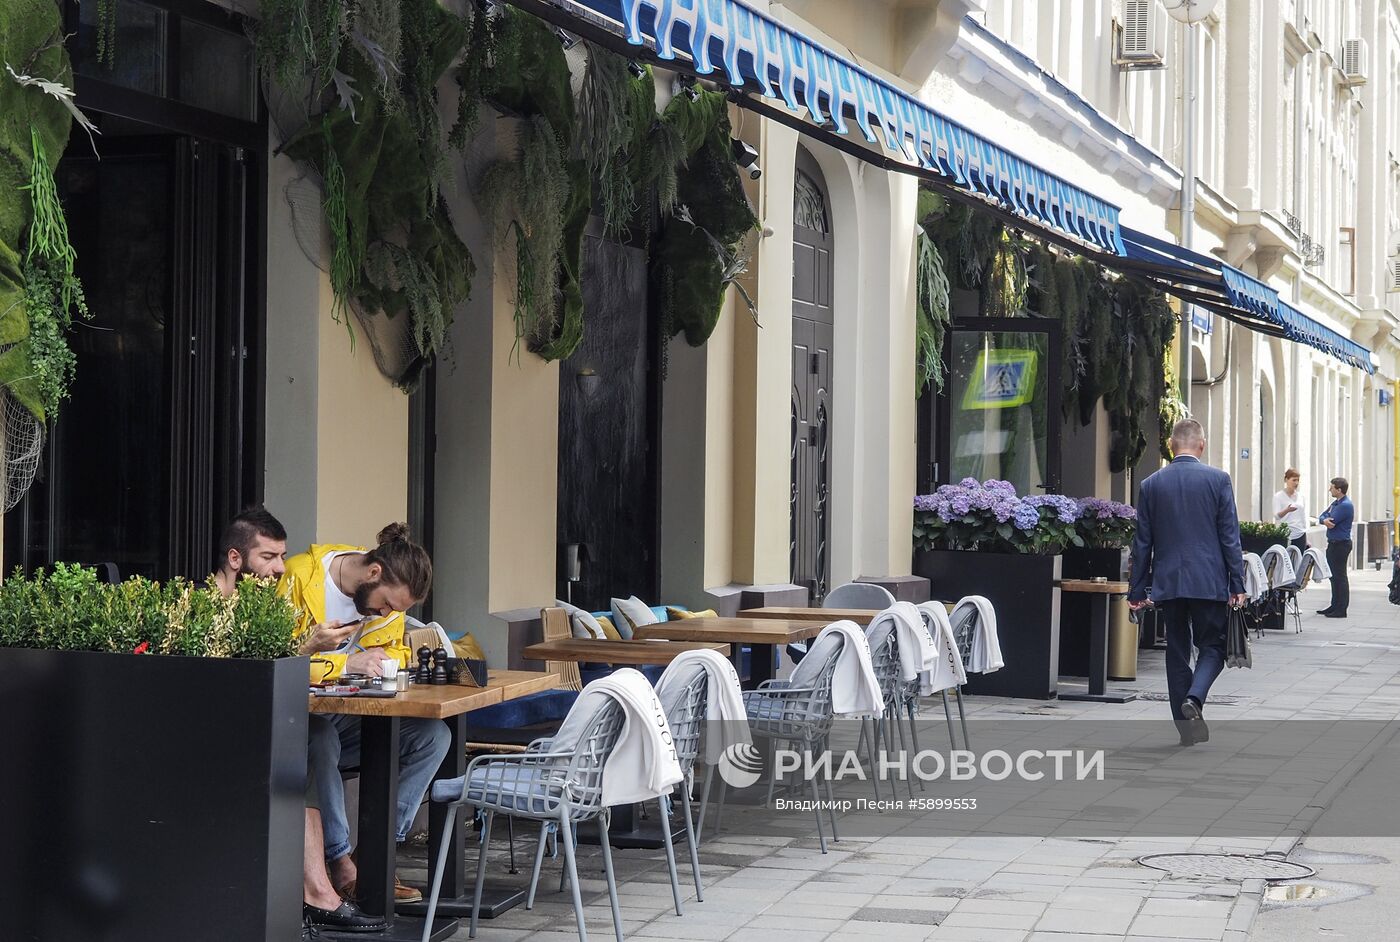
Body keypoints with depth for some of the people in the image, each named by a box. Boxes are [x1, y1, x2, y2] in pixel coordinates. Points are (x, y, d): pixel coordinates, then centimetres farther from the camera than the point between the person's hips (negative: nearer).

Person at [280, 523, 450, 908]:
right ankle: (341, 862, -25)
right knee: (323, 739, -40)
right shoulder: (301, 578, -18)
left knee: (434, 736, -12)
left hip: (346, 715, 7)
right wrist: (344, 665, -30)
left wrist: (379, 659, -5)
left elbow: (397, 651, 19)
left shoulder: (389, 596, 4)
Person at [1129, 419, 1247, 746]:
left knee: (1177, 651, 10)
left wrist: (1138, 590, 10)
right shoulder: (1218, 480, -3)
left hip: (1167, 582, 2)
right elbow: (1230, 537, -4)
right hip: (1209, 581, -2)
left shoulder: (1152, 485, 3)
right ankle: (1194, 698, -18)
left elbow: (1142, 542, 5)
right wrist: (1237, 585, -1)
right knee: (1212, 646, 8)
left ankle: (1186, 726, 11)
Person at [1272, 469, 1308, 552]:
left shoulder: (1300, 496, 13)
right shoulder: (1278, 497, -1)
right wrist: (1286, 510, -32)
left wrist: (1306, 539, 17)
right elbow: (1276, 516, -11)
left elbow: (1303, 517, 19)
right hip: (1286, 535, -4)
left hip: (1300, 535, 4)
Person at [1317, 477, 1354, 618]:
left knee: (1340, 576, -7)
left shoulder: (1345, 505, -18)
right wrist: (1324, 520, -12)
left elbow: (1331, 522, -22)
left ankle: (1341, 610, -5)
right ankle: (1335, 606, 24)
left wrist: (1326, 520, 1)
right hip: (1333, 543, 10)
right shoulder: (1336, 503, 14)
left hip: (1341, 544, -10)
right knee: (1334, 576, 16)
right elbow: (1322, 517, 11)